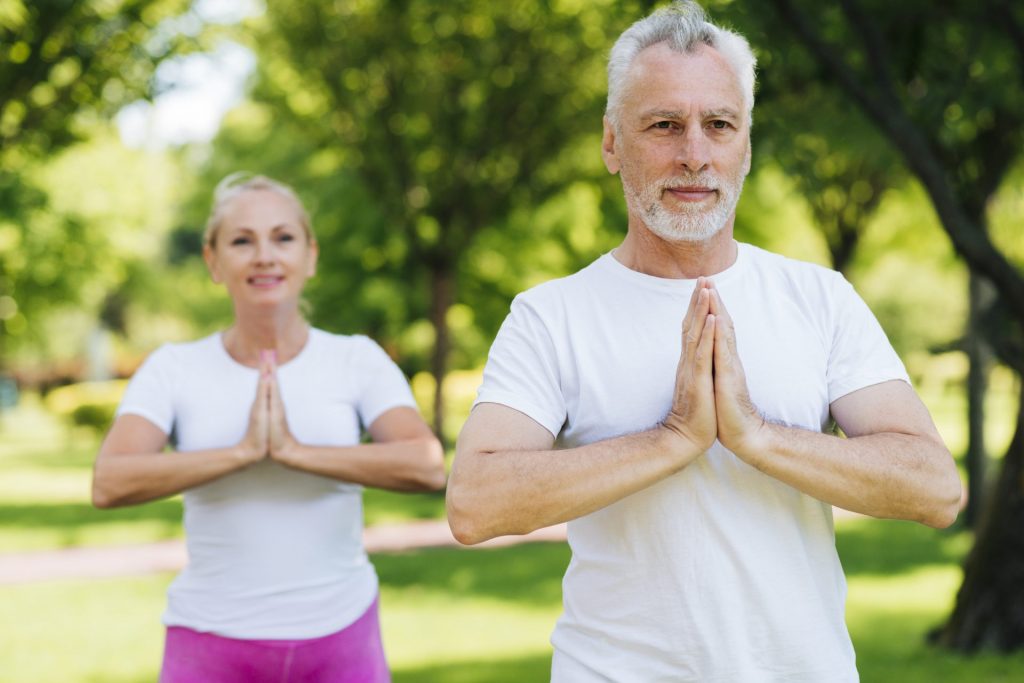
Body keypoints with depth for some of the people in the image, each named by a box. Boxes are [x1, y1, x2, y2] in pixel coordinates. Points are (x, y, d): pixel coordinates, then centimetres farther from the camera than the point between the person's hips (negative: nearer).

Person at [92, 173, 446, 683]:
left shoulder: (358, 361, 2)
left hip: (341, 636, 1)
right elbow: (109, 484, -14)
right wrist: (244, 451, -18)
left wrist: (295, 450, -19)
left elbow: (427, 467, -14)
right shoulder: (173, 369, 2)